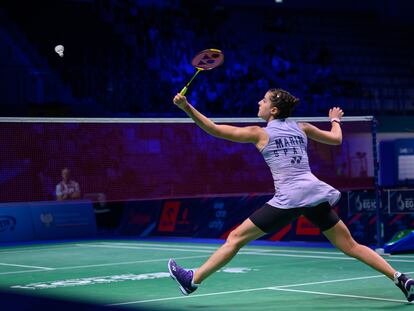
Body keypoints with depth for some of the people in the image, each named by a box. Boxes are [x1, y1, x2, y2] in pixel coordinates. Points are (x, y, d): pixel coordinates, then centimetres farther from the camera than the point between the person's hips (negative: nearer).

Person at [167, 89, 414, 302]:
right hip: (316, 194, 5)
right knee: (350, 245, 11)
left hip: (288, 199, -5)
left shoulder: (260, 133, 5)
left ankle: (193, 280, 5)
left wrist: (187, 107, 5)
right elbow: (336, 139, 29)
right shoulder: (301, 128, 16)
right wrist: (335, 120, 50)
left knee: (236, 238, 3)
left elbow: (215, 129, 3)